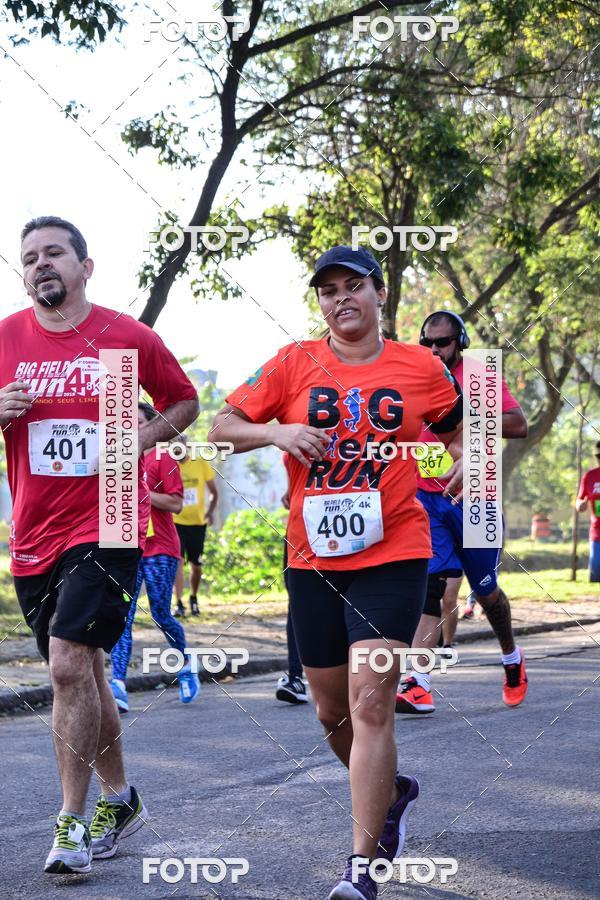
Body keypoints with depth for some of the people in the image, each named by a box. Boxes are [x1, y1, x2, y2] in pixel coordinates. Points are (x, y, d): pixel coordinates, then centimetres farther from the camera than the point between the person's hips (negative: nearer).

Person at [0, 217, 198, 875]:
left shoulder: (130, 338, -2)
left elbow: (183, 402, 12)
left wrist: (142, 438, -5)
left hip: (106, 527, -4)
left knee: (68, 664, -16)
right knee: (83, 671, 14)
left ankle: (72, 821, -6)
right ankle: (118, 798, 31)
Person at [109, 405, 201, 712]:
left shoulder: (162, 458, -3)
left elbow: (176, 503, -11)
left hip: (160, 551, -4)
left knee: (161, 616, -2)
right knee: (122, 616, -9)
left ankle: (186, 666, 27)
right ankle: (118, 687, -17)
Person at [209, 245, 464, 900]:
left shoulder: (420, 367, 4)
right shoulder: (295, 364, 4)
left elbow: (456, 427, 21)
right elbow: (221, 427, 4)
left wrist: (466, 461, -1)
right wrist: (277, 432, -14)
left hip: (393, 556, -3)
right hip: (313, 559, 3)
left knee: (370, 702, -15)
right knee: (332, 711, 13)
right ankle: (393, 793, 43)